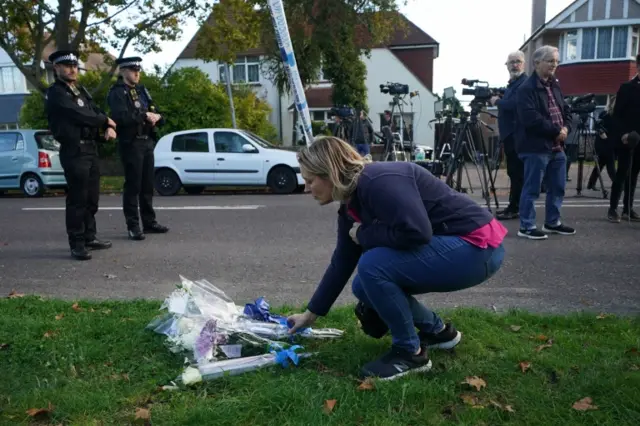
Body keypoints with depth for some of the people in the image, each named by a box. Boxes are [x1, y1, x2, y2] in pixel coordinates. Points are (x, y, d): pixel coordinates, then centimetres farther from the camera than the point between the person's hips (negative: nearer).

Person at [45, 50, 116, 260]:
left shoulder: (81, 90, 18)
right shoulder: (55, 92, -7)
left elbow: (96, 111, 15)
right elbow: (79, 115, -16)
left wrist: (109, 127, -6)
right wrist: (105, 121, -2)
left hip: (91, 148, 8)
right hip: (74, 151, -8)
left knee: (92, 198, 12)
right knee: (77, 199, -5)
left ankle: (90, 237, 22)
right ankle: (77, 244, 2)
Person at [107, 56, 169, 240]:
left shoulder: (141, 90, 17)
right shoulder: (116, 92, -7)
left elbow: (155, 111, 15)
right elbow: (121, 117, -22)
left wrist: (156, 117, -8)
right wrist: (145, 116, -15)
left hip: (147, 142, 7)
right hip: (131, 143, -7)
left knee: (147, 185, 12)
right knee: (132, 186, -3)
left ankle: (149, 222, 21)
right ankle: (133, 227, 4)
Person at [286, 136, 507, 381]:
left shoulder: (379, 182, -24)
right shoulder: (351, 207, 5)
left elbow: (417, 232, -33)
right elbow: (341, 265, 12)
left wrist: (364, 234, -16)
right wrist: (311, 314, 19)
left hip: (476, 246, -9)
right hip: (451, 246, 9)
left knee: (372, 266, -22)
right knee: (364, 287, 5)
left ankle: (410, 352, -2)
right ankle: (438, 331, 21)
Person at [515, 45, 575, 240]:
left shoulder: (554, 86, 17)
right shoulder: (527, 89, -12)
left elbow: (566, 109, 21)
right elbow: (531, 119, -22)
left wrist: (566, 128, 0)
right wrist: (556, 131, -15)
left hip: (557, 146, 9)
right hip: (536, 148, -9)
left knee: (558, 187, 15)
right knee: (532, 189, -4)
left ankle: (552, 222, 28)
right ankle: (526, 227, 5)